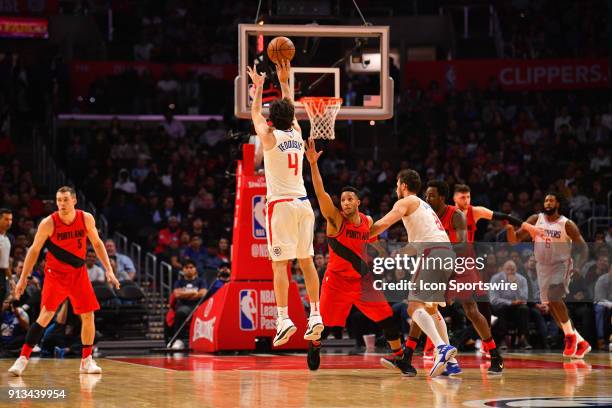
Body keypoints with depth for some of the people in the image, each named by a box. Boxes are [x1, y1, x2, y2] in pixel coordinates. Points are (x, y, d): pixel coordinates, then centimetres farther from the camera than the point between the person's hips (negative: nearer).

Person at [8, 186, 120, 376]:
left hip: (79, 273, 4)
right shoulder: (48, 223, -17)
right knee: (46, 315, -16)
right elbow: (34, 250, -6)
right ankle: (23, 358, -15)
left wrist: (109, 270, 0)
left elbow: (97, 243, 5)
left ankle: (87, 361, 15)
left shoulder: (86, 219, -9)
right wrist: (23, 279, -6)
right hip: (55, 273, -4)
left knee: (88, 315, 2)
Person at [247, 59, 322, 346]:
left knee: (280, 264, -8)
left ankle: (284, 319, -17)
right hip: (302, 202, 5)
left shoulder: (270, 137, -4)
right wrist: (284, 81, 34)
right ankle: (315, 316, 9)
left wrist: (259, 86, 29)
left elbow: (255, 113, 15)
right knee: (306, 261, 10)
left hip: (280, 204, -5)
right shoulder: (297, 134, 7)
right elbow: (291, 109, 27)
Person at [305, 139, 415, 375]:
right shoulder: (335, 219, -13)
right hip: (337, 280, -3)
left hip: (361, 279, 3)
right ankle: (314, 346, 32)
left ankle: (399, 358, 9)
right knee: (325, 322, -1)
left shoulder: (368, 221, 2)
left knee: (387, 318, -4)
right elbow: (320, 193, -26)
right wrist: (313, 164, -37)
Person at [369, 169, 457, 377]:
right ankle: (450, 361, 14)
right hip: (447, 253, 9)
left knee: (415, 306, -14)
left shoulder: (406, 202, 7)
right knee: (431, 308, 22)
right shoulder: (425, 206, 33)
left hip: (431, 252, -9)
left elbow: (383, 223, -6)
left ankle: (442, 347, -36)